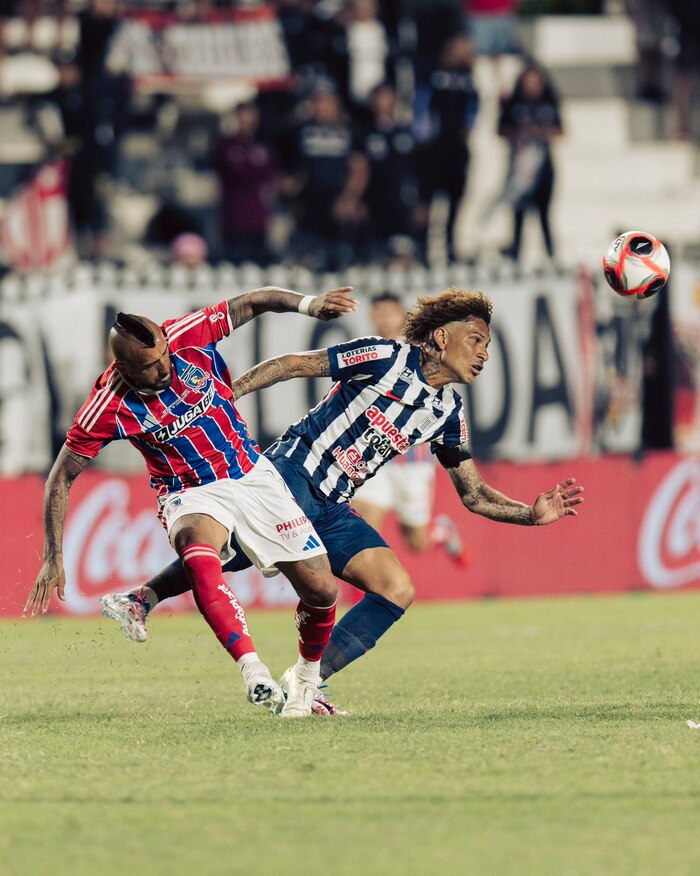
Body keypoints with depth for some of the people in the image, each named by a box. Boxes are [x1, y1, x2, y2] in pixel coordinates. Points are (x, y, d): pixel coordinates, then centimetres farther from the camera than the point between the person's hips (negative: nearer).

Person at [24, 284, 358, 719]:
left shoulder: (188, 336, -16)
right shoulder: (111, 406, -20)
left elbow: (254, 302, -4)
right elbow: (62, 477, -10)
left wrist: (307, 304, -22)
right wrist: (53, 558, -11)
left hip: (254, 476, 3)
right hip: (192, 495, -3)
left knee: (321, 590, -2)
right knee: (200, 559, -39)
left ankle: (307, 677, 27)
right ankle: (253, 669, -47)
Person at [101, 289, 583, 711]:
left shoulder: (448, 412, 16)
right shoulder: (387, 358, -4)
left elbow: (474, 495, 21)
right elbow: (293, 364, -3)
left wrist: (532, 514, 5)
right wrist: (224, 395, -10)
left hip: (332, 508, 7)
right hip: (294, 470, -7)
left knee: (398, 591, -9)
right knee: (241, 547, -30)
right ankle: (141, 599, -12)